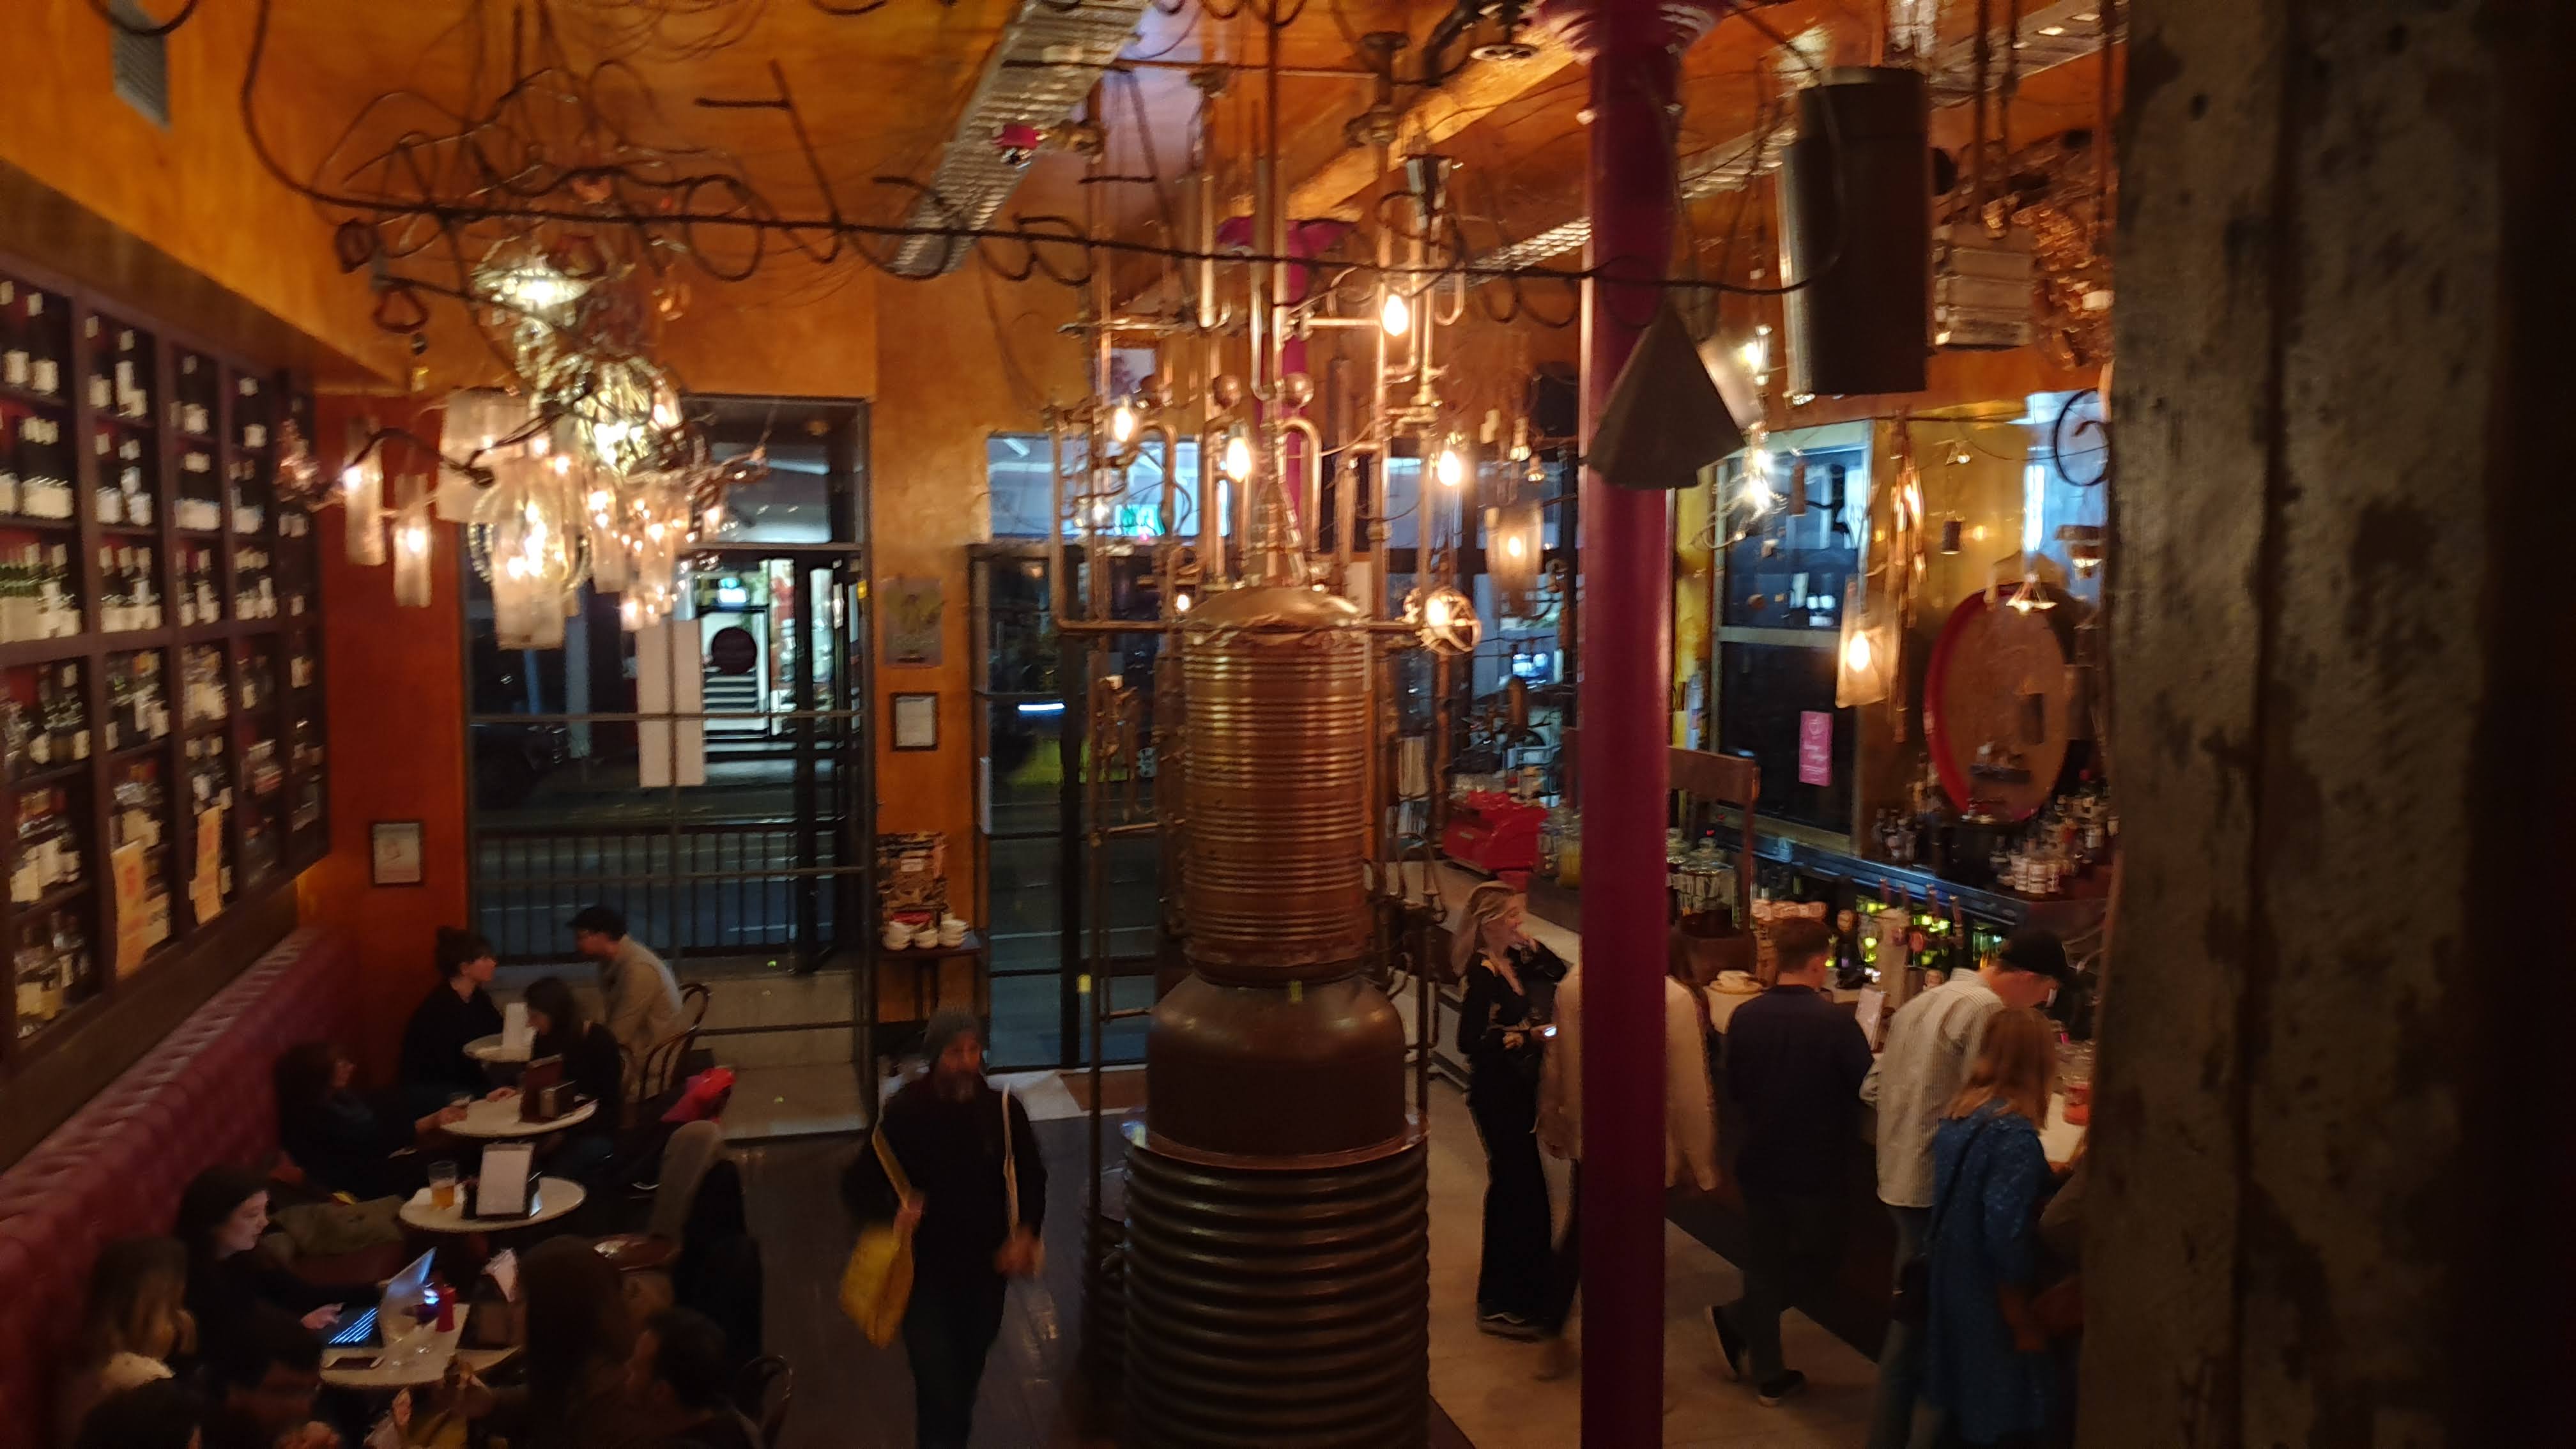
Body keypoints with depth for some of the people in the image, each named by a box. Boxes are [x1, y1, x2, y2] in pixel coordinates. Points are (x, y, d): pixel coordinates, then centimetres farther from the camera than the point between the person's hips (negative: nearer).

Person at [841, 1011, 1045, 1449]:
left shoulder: (1003, 1110, -8)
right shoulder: (904, 1114, -16)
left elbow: (1031, 1177, 6)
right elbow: (858, 1185, -10)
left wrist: (1026, 1232, -9)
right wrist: (894, 1209, -30)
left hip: (986, 1267, 3)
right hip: (927, 1272, -3)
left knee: (967, 1381, 20)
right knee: (937, 1390, -8)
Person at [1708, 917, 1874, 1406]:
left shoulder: (1744, 1017, -6)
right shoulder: (1835, 1022, -20)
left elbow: (1734, 1090, 4)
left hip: (1759, 1161, 4)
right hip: (1816, 1167, -4)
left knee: (1765, 1264, 14)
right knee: (1818, 1260, 18)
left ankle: (1769, 1374, 20)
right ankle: (1735, 1319, 11)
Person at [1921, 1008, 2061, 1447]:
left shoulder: (1960, 1115, 2)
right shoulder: (2014, 1133, -23)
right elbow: (2006, 1235, -25)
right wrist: (2025, 1323, -15)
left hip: (1953, 1295, 8)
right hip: (1992, 1312, -8)